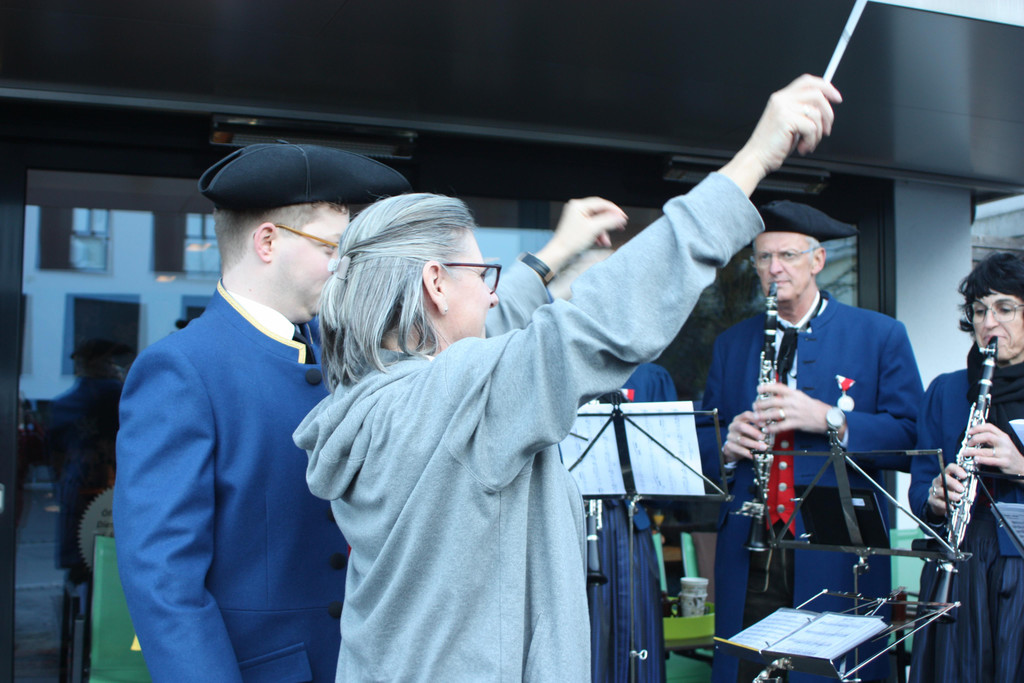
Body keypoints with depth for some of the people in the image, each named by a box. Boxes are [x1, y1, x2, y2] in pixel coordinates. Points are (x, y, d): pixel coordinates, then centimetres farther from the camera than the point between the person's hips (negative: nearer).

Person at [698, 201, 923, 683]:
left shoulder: (881, 336, 4)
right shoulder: (731, 344, 16)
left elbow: (912, 439, -5)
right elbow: (703, 441, 15)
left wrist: (828, 419, -18)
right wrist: (727, 445, -8)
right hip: (750, 559, 3)